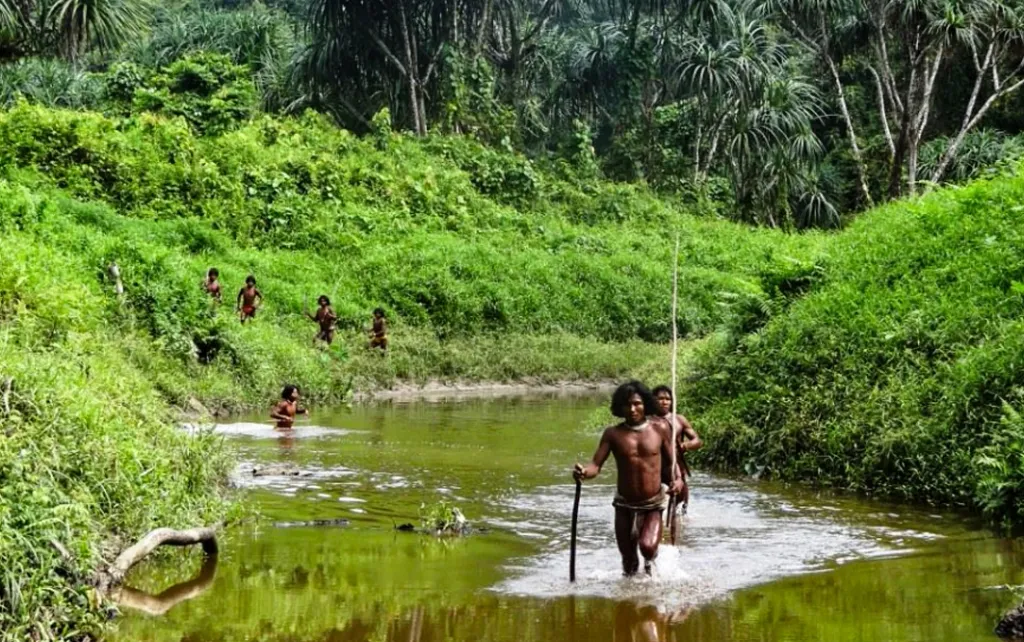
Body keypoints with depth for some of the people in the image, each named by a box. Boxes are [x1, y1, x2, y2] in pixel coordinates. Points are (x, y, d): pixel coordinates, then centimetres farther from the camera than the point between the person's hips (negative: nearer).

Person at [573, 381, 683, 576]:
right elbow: (596, 465, -12)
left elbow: (671, 459, 6)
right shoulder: (613, 434, -7)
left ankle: (650, 561, 11)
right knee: (628, 561, 10)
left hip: (653, 505, -1)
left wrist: (678, 479, -13)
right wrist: (583, 472, -34)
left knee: (647, 546, -25)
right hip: (625, 506, 1)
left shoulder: (659, 428, -5)